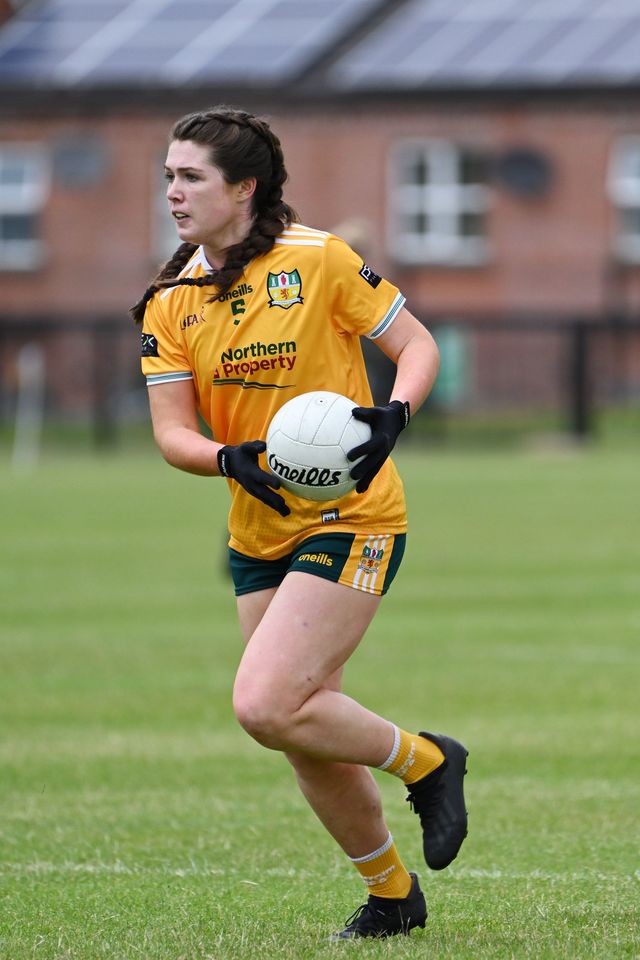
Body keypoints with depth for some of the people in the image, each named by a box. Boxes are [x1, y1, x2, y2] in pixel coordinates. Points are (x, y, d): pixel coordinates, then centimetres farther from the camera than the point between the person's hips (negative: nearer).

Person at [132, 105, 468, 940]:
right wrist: (229, 458, -22)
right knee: (306, 734, 9)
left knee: (266, 706, -20)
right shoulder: (171, 301, 3)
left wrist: (393, 416, -24)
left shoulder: (318, 260, -11)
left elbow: (418, 346, -5)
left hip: (351, 521, -6)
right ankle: (391, 894, 29)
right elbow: (171, 431, -1)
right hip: (258, 534, 6)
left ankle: (425, 761, 4)